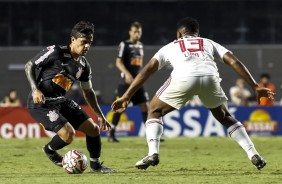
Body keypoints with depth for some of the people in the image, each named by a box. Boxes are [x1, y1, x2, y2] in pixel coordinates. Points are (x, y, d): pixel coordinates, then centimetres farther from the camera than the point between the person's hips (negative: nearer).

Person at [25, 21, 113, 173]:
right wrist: (35, 90, -22)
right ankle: (49, 150, 11)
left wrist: (100, 115, 16)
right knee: (69, 134, -23)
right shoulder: (55, 52, -17)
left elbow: (88, 91, 18)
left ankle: (95, 165, 23)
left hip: (61, 102, 8)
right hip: (41, 103, -7)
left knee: (93, 128, 2)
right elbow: (29, 66, -9)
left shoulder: (84, 65, 4)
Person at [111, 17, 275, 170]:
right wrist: (255, 87, 21)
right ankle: (253, 154, 16)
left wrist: (126, 97, 24)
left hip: (184, 78, -2)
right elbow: (234, 62, 23)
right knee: (225, 117, 28)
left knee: (155, 111, 22)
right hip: (210, 77, 2)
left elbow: (147, 70, 25)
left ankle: (153, 154, 0)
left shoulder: (170, 47, 34)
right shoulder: (209, 43, 36)